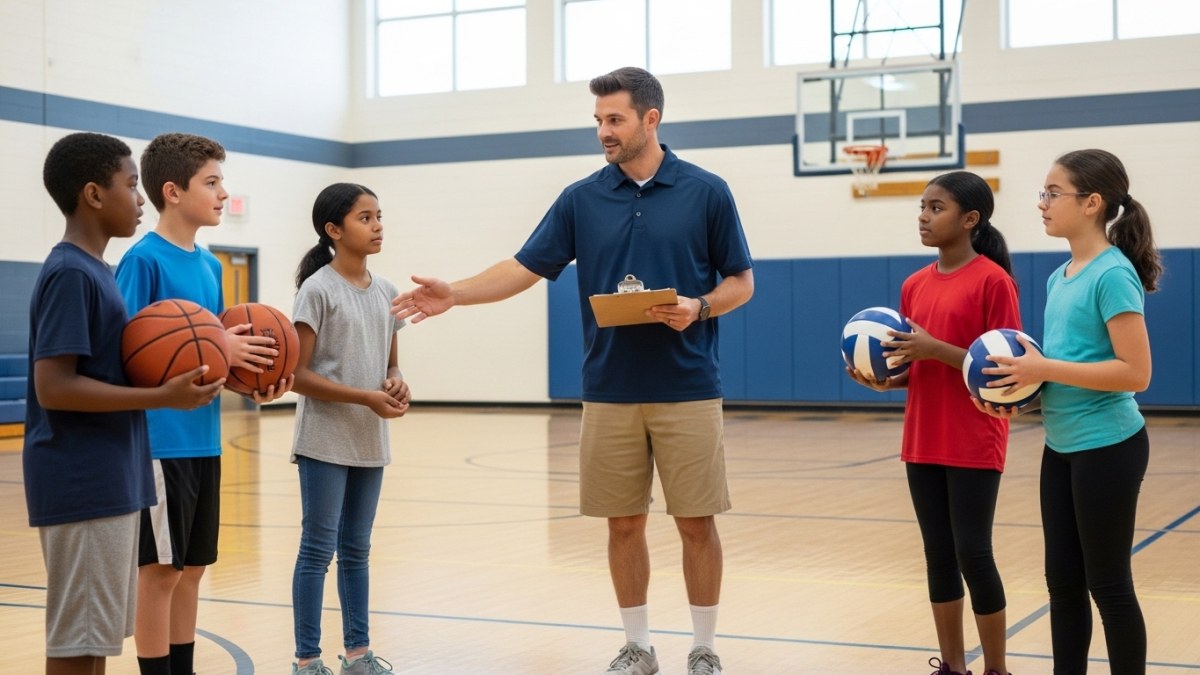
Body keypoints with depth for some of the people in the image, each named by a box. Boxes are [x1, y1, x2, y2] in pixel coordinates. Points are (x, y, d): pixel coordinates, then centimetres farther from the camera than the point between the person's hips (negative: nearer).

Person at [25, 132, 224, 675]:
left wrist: (172, 375, 9)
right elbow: (54, 387, -21)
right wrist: (162, 397, -22)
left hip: (108, 479, 10)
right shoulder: (70, 273, -15)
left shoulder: (93, 271, 14)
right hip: (82, 483, -9)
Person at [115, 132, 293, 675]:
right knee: (161, 568, 0)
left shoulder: (209, 264, 13)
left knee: (192, 568, 14)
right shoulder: (144, 259, -11)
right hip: (161, 439, -8)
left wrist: (251, 381, -1)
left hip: (203, 439, 8)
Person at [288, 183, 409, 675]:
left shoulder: (386, 292, 8)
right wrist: (366, 398, -19)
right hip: (325, 442, -6)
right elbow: (297, 374, -13)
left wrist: (396, 385, -7)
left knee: (356, 549, 14)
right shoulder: (318, 290, -11)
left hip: (370, 444, 6)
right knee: (318, 550, -1)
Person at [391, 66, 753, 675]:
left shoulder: (706, 192, -1)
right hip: (609, 393, 2)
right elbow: (526, 268, 3)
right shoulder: (581, 199, 5)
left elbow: (741, 281, 4)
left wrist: (698, 308, -15)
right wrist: (455, 294, -10)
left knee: (696, 523, 2)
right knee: (624, 524, 8)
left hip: (688, 392, -2)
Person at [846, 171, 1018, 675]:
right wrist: (885, 379, -4)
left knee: (972, 554, -3)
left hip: (974, 446, -6)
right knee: (938, 555, 10)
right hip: (922, 443, 6)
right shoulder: (914, 285, 10)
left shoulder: (992, 280, -10)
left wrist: (936, 349, -22)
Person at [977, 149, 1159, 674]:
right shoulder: (1060, 277, 10)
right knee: (1063, 581, 15)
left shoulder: (1113, 274, -15)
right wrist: (1019, 391, 1)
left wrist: (1044, 369, -22)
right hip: (1061, 446, 8)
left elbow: (1135, 373, -21)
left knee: (1107, 585, 2)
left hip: (1106, 447, -8)